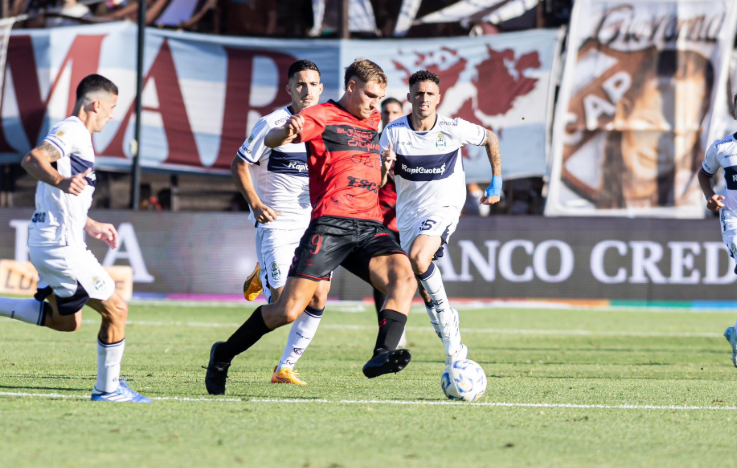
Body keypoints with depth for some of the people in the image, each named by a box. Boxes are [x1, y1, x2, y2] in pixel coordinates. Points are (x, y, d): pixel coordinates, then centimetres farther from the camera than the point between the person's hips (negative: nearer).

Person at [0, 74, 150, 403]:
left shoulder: (74, 134, 19)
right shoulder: (71, 131, -12)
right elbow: (31, 160, -29)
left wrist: (91, 226, 35)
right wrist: (61, 181, -46)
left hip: (45, 240, 10)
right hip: (61, 243, -10)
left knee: (66, 320, 19)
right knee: (115, 309, -1)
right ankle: (107, 388, 6)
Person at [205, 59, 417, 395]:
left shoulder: (372, 120, 22)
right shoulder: (321, 116, 1)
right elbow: (271, 140, -15)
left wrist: (384, 164, 23)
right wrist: (286, 132, -39)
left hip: (369, 227, 6)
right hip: (329, 224, -6)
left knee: (404, 279, -22)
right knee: (289, 310, -10)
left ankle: (382, 356, -36)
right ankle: (223, 355, 10)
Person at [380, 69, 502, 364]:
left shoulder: (454, 129, -10)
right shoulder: (395, 132, -7)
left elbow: (490, 139, 9)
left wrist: (496, 184, 8)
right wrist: (385, 165, -25)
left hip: (444, 207, -4)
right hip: (408, 212, 4)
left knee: (418, 257, -31)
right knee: (421, 283, 6)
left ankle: (445, 314, -11)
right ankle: (454, 346, 22)